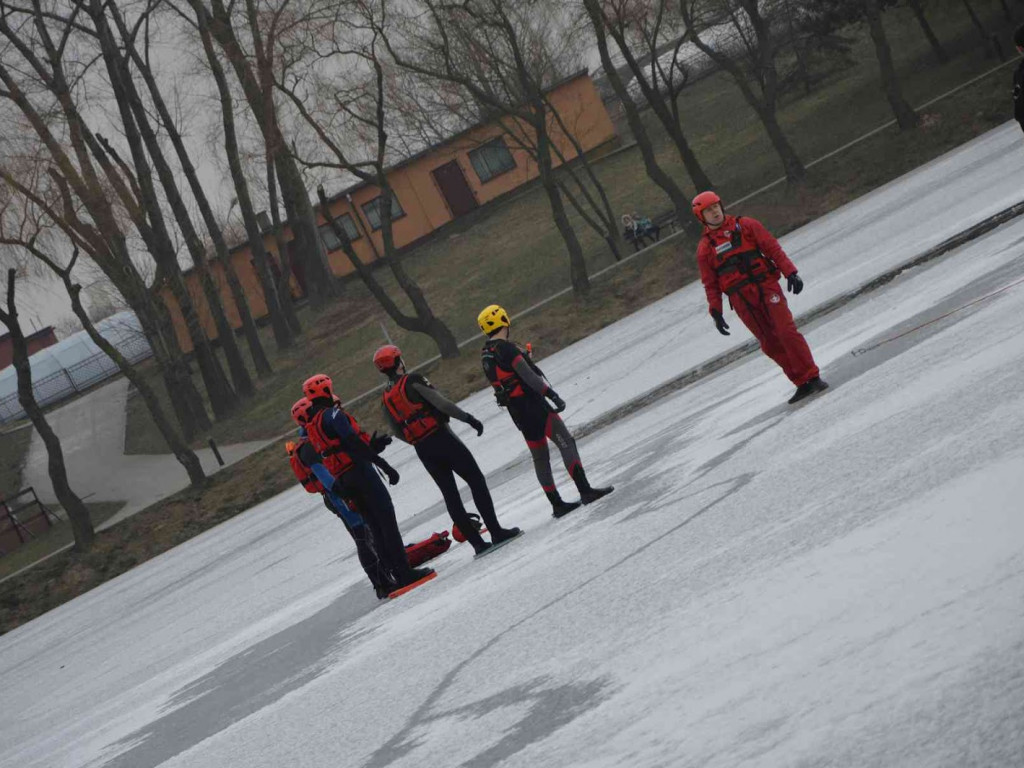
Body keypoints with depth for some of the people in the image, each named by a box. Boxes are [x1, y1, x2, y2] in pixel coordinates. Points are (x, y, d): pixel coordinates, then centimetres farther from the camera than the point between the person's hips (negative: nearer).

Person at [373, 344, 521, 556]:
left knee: (450, 494, 9)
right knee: (476, 481, 4)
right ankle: (496, 531, 0)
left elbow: (397, 432, 13)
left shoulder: (385, 400, 7)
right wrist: (469, 419, -10)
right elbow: (442, 404, -17)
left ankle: (477, 542, 6)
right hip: (441, 439, -6)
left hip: (422, 450, 6)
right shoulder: (412, 382, -12)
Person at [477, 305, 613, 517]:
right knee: (566, 443, -6)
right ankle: (585, 490, -12)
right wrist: (552, 395, -22)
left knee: (540, 458, 12)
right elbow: (528, 376, -22)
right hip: (534, 405, -9)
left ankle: (556, 504, 14)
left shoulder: (485, 355, 9)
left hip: (516, 411, 9)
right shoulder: (506, 348, -17)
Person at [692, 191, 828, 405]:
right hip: (741, 299, 1)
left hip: (766, 286, -1)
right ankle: (802, 384, 3)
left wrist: (790, 272, -7)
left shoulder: (745, 225, 7)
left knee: (786, 331, -14)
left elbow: (772, 248, 4)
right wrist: (716, 312, 3)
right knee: (770, 343, -2)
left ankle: (812, 378, -10)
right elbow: (710, 285, 12)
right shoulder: (705, 248, 10)